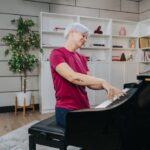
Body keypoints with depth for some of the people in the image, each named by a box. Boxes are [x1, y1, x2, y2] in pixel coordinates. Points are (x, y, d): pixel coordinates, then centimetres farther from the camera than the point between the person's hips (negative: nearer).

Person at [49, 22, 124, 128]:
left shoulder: (82, 58, 15)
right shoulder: (57, 53, -6)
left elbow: (89, 83, 8)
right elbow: (72, 77, -23)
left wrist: (106, 86, -10)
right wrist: (102, 81, -25)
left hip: (84, 109, 7)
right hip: (67, 111, -7)